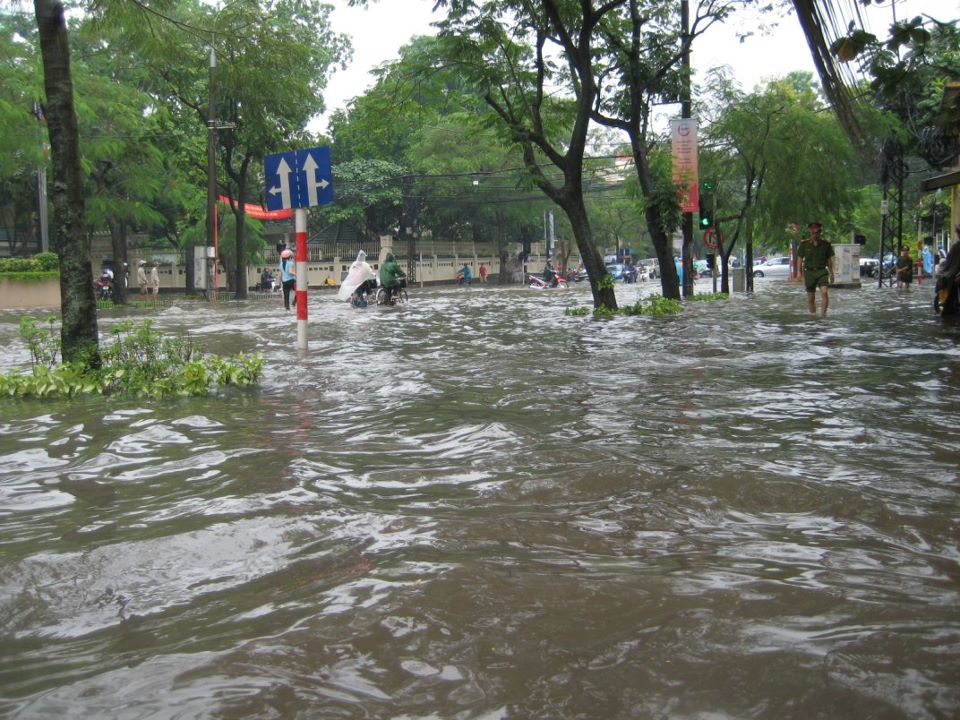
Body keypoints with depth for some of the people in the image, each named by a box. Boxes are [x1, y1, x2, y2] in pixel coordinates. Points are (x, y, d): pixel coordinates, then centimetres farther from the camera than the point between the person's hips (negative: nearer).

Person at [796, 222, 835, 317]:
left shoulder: (826, 244, 2)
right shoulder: (804, 244, 1)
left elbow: (829, 260, 10)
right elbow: (800, 259, 5)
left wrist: (831, 273, 13)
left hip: (822, 271, -1)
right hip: (809, 272, 1)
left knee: (825, 292, -20)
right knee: (810, 297, 6)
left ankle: (823, 315, -19)